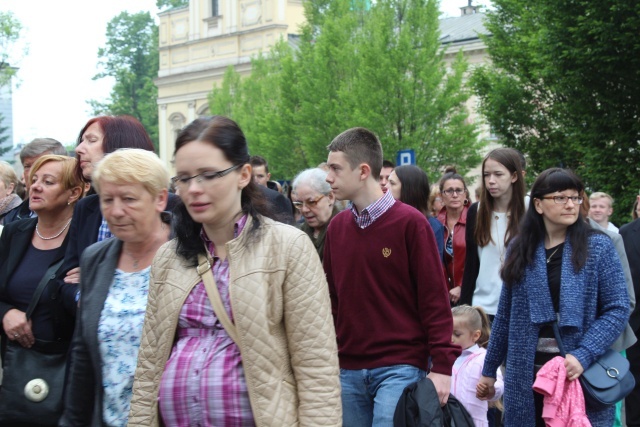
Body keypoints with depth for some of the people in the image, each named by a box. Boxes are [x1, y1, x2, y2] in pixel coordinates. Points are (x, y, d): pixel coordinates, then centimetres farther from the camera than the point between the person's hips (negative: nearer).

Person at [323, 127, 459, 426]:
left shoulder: (410, 223, -8)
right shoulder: (337, 226, 7)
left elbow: (434, 299, -8)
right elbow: (331, 297, 12)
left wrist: (442, 367, -12)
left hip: (399, 368, -5)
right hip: (348, 370, 5)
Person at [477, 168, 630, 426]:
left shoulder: (598, 247, -2)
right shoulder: (520, 249, 6)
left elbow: (618, 309, -6)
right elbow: (505, 315, 12)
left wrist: (584, 355, -19)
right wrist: (489, 370, 13)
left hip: (583, 373, -2)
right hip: (527, 374, 3)